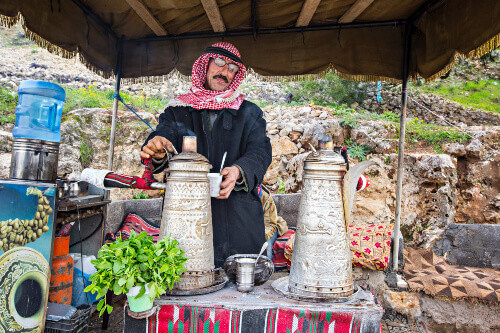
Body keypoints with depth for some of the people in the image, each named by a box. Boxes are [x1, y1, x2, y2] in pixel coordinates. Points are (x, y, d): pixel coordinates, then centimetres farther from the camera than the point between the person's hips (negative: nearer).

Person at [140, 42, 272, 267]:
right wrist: (158, 150, -27)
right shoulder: (177, 110, 15)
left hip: (238, 216, 0)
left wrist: (238, 171, -22)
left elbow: (260, 151, -1)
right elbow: (164, 134, -2)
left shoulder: (249, 113, 13)